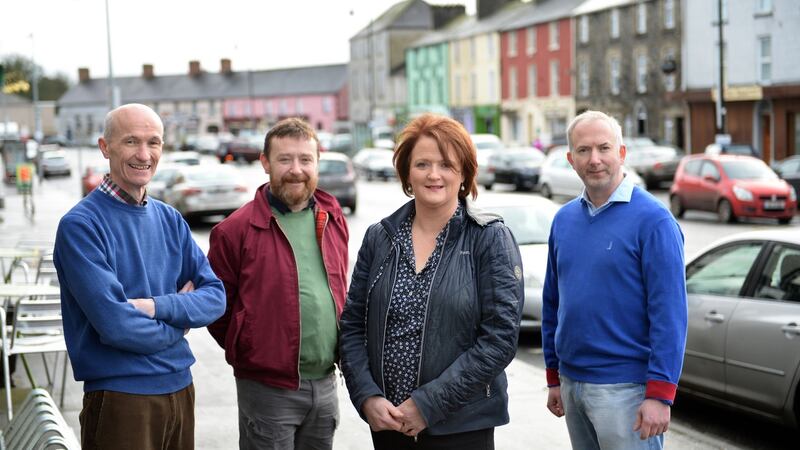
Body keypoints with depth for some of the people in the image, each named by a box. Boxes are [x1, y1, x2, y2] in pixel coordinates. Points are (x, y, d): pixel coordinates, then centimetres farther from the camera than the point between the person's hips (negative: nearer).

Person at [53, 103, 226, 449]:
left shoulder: (169, 219, 8)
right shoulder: (80, 225, -13)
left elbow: (215, 296, 2)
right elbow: (116, 325, -20)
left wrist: (156, 306, -15)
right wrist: (179, 319, -4)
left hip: (180, 387, 6)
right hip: (121, 396, -6)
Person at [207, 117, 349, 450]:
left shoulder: (332, 220, 8)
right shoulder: (237, 229, -9)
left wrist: (337, 351, 14)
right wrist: (249, 354, 1)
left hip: (325, 384, 5)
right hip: (267, 388, -5)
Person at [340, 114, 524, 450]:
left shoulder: (490, 239, -6)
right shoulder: (379, 238, 4)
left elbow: (500, 337, -12)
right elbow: (352, 325, 6)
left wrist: (429, 404, -15)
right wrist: (367, 397, -8)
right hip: (385, 423, 3)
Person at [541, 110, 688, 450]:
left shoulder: (653, 220, -11)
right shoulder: (564, 219, 8)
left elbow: (670, 313, -15)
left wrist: (660, 395, -18)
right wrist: (554, 377, 13)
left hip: (626, 388, -6)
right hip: (572, 382, 6)